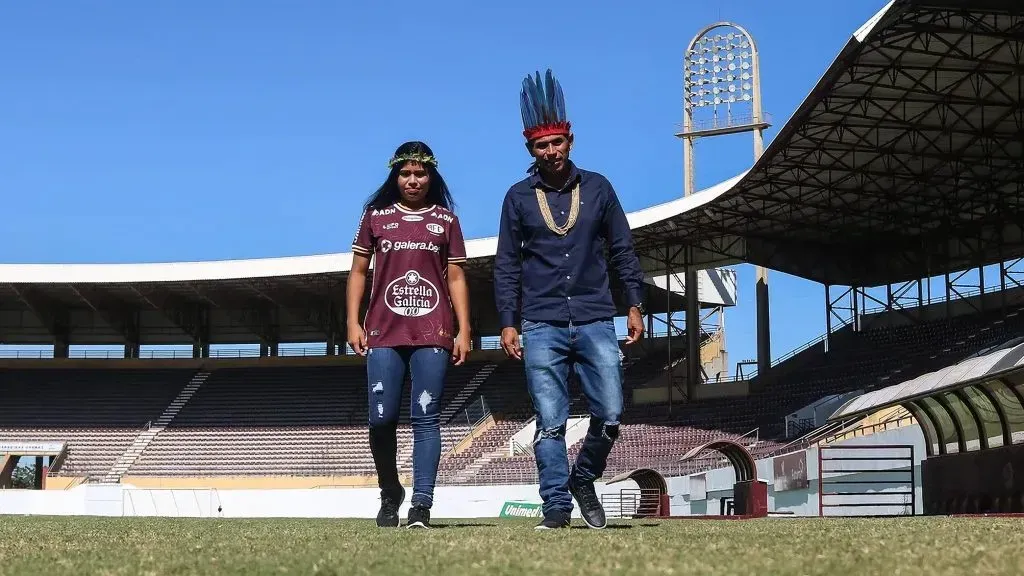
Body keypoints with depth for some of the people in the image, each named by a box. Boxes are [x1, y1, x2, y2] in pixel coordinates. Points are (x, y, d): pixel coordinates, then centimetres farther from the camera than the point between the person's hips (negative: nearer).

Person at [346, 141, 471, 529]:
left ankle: (421, 505, -8)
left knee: (426, 418, -6)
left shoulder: (446, 220, 12)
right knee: (381, 419, -3)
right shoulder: (376, 216, 12)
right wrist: (353, 323, 3)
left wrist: (464, 331, 1)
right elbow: (358, 271, 13)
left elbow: (456, 278, 10)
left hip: (432, 335, -1)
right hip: (383, 334, 1)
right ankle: (389, 496, 18)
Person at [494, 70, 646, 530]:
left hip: (596, 322, 1)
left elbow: (623, 251, 12)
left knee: (610, 415, -4)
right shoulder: (519, 196, 6)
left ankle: (582, 480, 21)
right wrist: (508, 324, 1)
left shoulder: (597, 187, 8)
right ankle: (557, 505, 5)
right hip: (542, 327, -1)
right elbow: (506, 265, 8)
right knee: (550, 422, -2)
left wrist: (635, 306, 6)